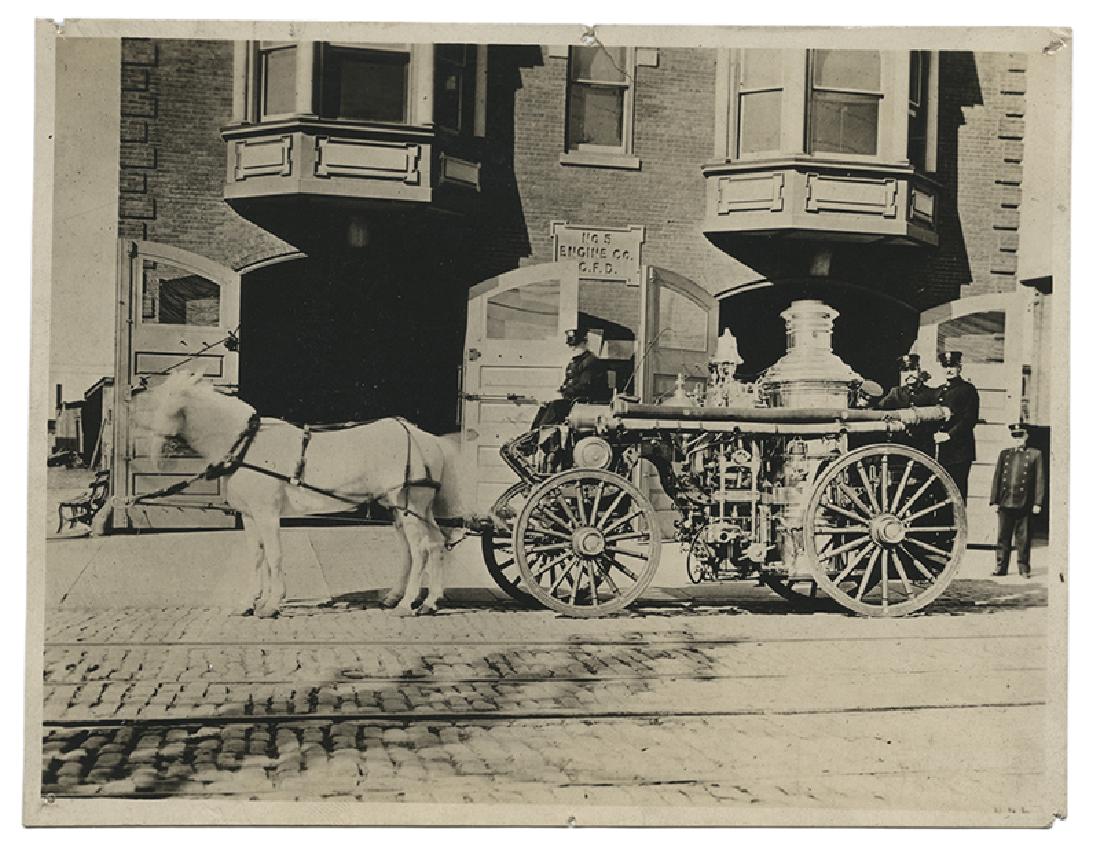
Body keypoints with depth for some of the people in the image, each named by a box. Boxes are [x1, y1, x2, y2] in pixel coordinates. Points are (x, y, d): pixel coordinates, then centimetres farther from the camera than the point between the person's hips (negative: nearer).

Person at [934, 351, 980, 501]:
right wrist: (935, 434, 6)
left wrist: (949, 435, -16)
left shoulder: (968, 389, -2)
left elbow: (970, 420, -10)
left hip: (960, 450, -7)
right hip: (941, 452, 7)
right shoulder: (940, 390, 20)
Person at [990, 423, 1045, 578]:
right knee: (1003, 537, 4)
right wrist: (994, 500, 6)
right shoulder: (1004, 454, 12)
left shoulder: (1035, 455, 5)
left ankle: (1024, 568, 12)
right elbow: (997, 477, 12)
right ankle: (1001, 567, 11)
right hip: (1005, 502, 2)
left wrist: (1038, 503, -3)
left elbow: (1040, 480, 2)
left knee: (1023, 538, 3)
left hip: (1024, 504, -2)